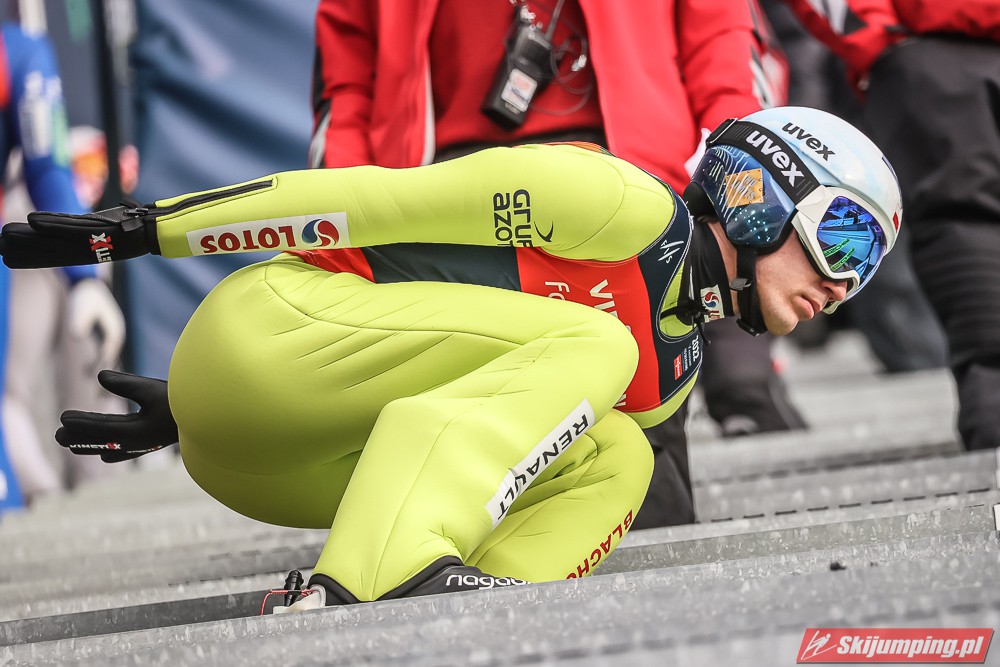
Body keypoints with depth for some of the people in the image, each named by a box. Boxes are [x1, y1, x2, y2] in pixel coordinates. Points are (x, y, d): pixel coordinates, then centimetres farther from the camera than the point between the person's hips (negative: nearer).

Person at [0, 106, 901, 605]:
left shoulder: (672, 375, 20)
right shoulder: (634, 208, -7)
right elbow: (384, 199, -7)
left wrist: (193, 414, 20)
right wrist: (141, 229, -6)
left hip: (298, 466, 8)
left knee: (611, 463, -2)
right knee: (586, 343, -20)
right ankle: (361, 587, -39)